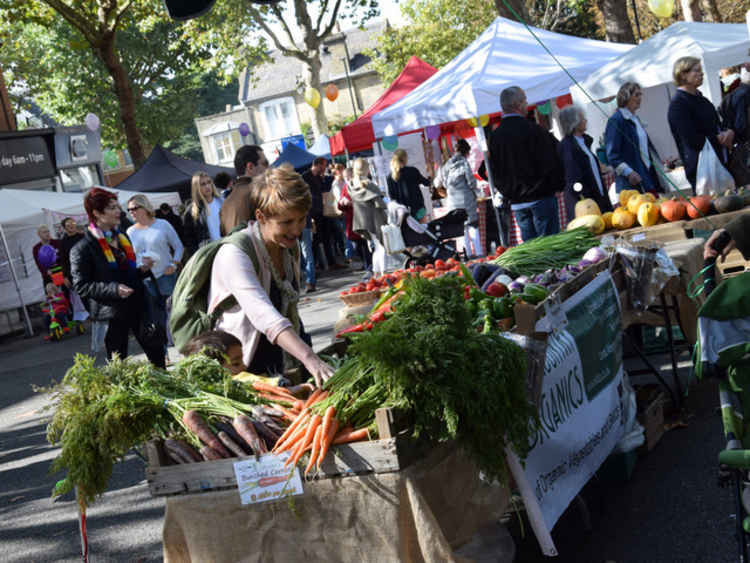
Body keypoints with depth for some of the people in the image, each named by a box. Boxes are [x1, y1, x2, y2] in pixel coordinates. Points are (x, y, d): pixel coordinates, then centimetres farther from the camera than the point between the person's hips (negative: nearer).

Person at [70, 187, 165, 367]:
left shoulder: (122, 237, 13)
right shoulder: (82, 249, -10)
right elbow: (81, 286, -12)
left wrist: (141, 270, 4)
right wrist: (114, 289, -23)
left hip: (137, 305, 6)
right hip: (112, 314, -6)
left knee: (157, 352, 6)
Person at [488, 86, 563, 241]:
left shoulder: (494, 136, 5)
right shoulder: (533, 130, -12)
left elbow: (495, 172, 11)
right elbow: (551, 163, -9)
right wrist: (558, 185, 7)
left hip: (516, 203, 6)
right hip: (541, 198, -6)